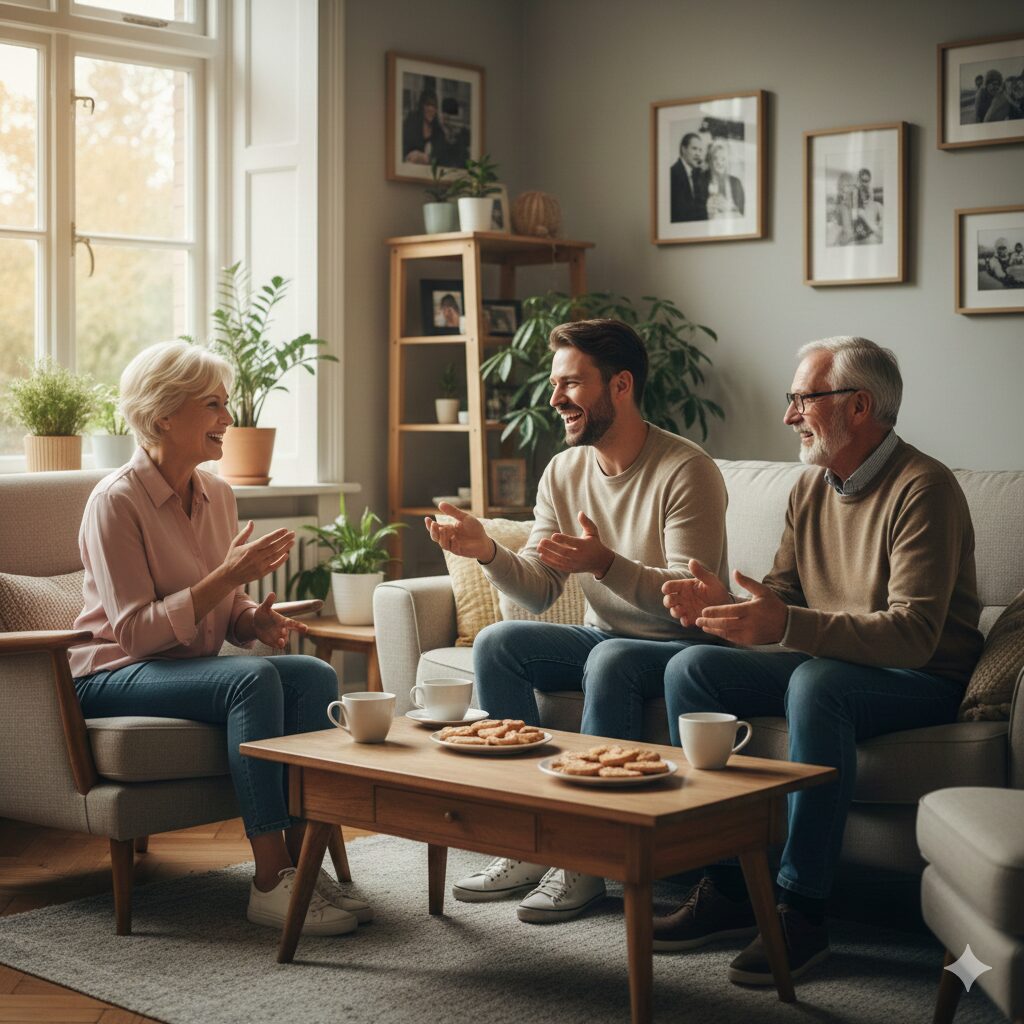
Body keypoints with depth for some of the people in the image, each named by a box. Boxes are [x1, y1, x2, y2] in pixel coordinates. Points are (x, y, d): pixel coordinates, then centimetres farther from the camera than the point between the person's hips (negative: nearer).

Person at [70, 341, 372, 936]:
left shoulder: (218, 494, 8)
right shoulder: (117, 501, -14)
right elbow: (136, 632, -20)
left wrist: (257, 620, -7)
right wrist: (228, 576, -26)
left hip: (194, 667, 7)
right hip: (115, 677, -7)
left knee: (316, 676, -20)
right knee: (253, 679, -33)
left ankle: (304, 861, -21)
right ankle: (271, 882, -31)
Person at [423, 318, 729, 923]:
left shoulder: (686, 470, -16)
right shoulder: (564, 472, 4)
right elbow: (541, 591, 2)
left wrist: (606, 563, -39)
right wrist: (487, 551, -18)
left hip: (682, 647, -6)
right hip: (603, 638, 7)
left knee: (611, 661, -36)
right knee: (495, 643, -15)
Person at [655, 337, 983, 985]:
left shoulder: (922, 488, -17)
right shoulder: (810, 490, 9)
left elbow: (913, 635, -27)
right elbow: (782, 597, 10)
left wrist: (787, 626, -38)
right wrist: (722, 603, -14)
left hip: (920, 682, -8)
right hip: (826, 665, 8)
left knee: (816, 683, -38)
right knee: (690, 668, -11)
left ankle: (803, 911, -30)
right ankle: (727, 887, -11)